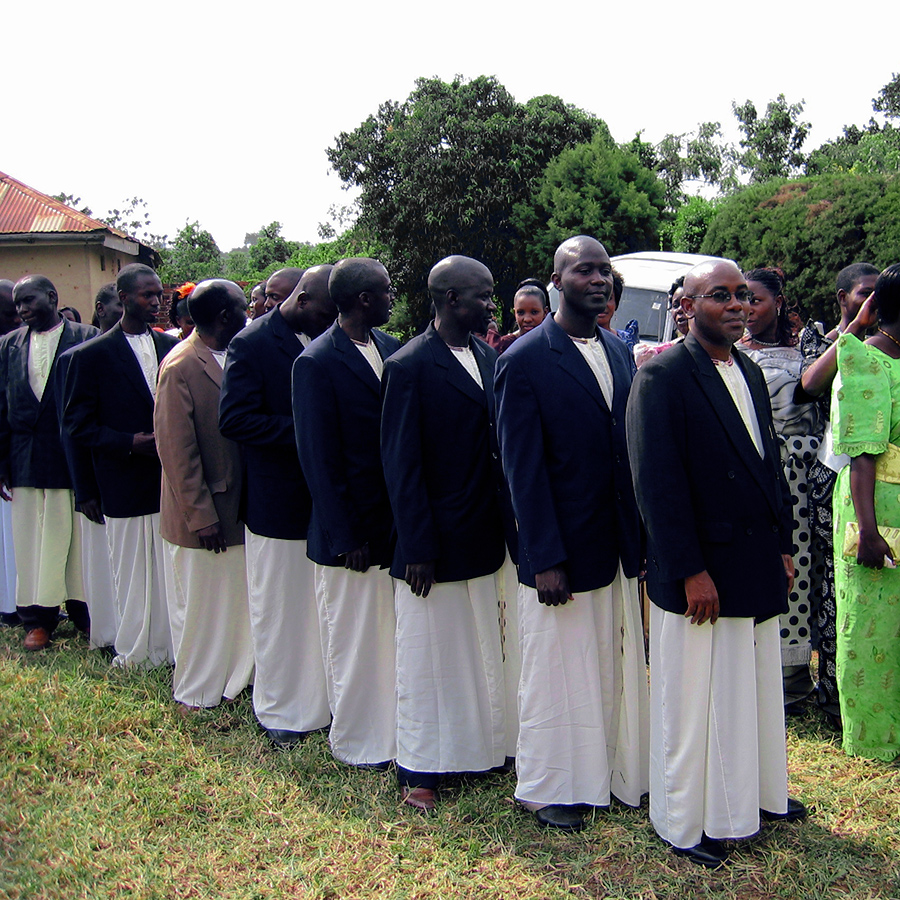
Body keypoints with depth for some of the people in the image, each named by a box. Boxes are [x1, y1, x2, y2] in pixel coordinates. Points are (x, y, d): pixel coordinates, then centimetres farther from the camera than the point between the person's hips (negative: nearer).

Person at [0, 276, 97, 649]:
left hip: (75, 459, -3)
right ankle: (38, 617, 19)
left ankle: (85, 612, 19)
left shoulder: (85, 339, -3)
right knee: (32, 541, 8)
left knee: (81, 537, 5)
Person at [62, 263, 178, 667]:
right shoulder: (92, 355, -3)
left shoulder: (172, 347, 9)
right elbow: (77, 424, -3)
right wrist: (129, 443, -15)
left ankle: (175, 648, 19)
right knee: (133, 576, 6)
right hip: (126, 486, -3)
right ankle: (136, 653, 21)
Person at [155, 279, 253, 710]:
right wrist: (202, 516, -16)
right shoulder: (180, 367, -16)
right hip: (204, 511, -7)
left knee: (239, 599, 15)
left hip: (239, 505, 7)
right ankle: (196, 691, 25)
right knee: (200, 605, 8)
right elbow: (177, 450, -16)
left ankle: (236, 678, 32)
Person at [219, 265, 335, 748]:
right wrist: (303, 432, -23)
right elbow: (235, 419, -17)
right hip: (279, 501, -5)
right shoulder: (251, 344, -10)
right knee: (279, 609, 9)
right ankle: (280, 711, 24)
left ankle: (321, 700, 27)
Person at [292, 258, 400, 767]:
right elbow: (319, 459, -13)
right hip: (355, 528, -6)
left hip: (399, 517, 6)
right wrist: (345, 537, -13)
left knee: (398, 634, 14)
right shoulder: (317, 363, -12)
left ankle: (395, 728, 30)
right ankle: (358, 743, 25)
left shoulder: (391, 349, 6)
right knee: (355, 640, 8)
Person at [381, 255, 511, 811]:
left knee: (484, 653, 17)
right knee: (428, 657, 7)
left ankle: (481, 745, 33)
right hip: (435, 540, -6)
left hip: (485, 537, 6)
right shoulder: (410, 367, -13)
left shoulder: (489, 359, 6)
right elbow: (401, 463, -14)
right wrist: (417, 547, -15)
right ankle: (419, 770, 22)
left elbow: (498, 444, 10)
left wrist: (505, 526, 5)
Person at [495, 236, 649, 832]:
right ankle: (550, 788, 27)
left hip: (619, 546, 6)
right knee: (558, 670, 9)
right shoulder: (525, 361, -12)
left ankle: (615, 770, 35)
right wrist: (545, 558, -16)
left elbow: (631, 446, 10)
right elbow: (523, 468, -14)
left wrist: (642, 533, 7)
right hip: (561, 548, -6)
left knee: (617, 665, 17)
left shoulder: (620, 353, 7)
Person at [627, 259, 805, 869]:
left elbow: (770, 463, 17)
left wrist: (782, 544, 12)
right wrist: (691, 571, -19)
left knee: (757, 687, 20)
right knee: (694, 700, 5)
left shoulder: (750, 372, 11)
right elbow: (656, 482, -18)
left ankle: (758, 793, 39)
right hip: (699, 573, -7)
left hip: (758, 565, 8)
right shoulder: (663, 376, -14)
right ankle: (687, 823, 22)